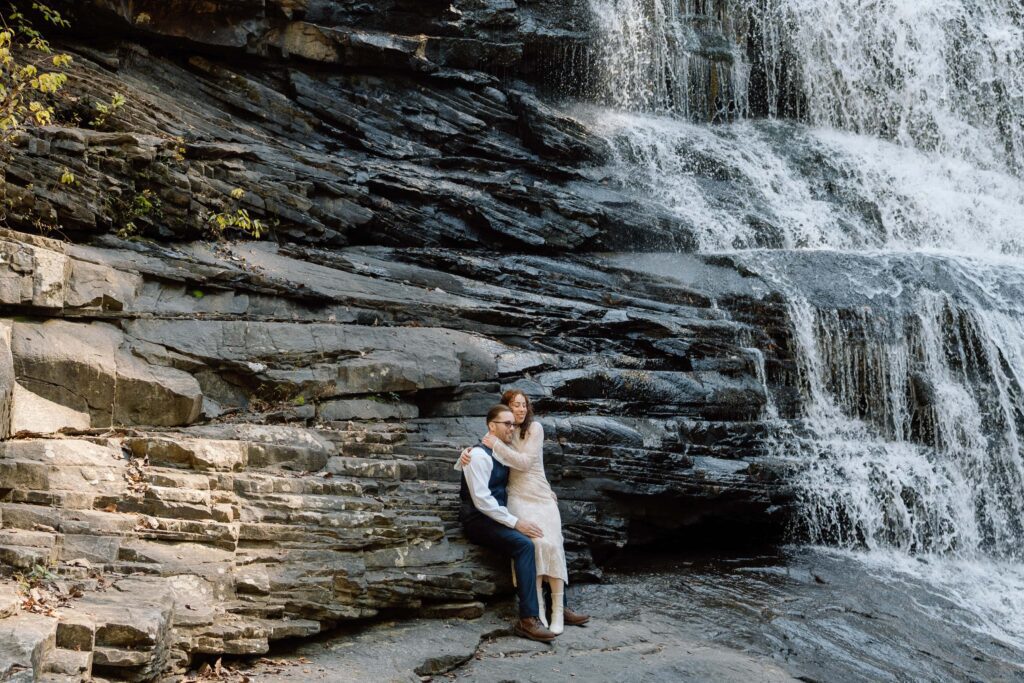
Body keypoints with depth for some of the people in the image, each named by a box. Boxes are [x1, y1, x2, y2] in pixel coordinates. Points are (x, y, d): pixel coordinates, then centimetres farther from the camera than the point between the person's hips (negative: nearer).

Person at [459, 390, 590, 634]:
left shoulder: (534, 428, 3)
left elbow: (524, 462, -6)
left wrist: (497, 445, -12)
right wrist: (465, 454, -11)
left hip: (542, 498, 0)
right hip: (518, 500, 0)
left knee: (552, 544, -23)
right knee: (535, 543, -26)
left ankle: (559, 609, -21)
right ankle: (538, 610, -27)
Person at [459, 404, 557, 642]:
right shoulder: (480, 454, -14)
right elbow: (481, 500, -22)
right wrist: (516, 522, -24)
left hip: (498, 517, 9)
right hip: (478, 521, -9)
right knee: (524, 544, -30)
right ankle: (528, 620, -32)